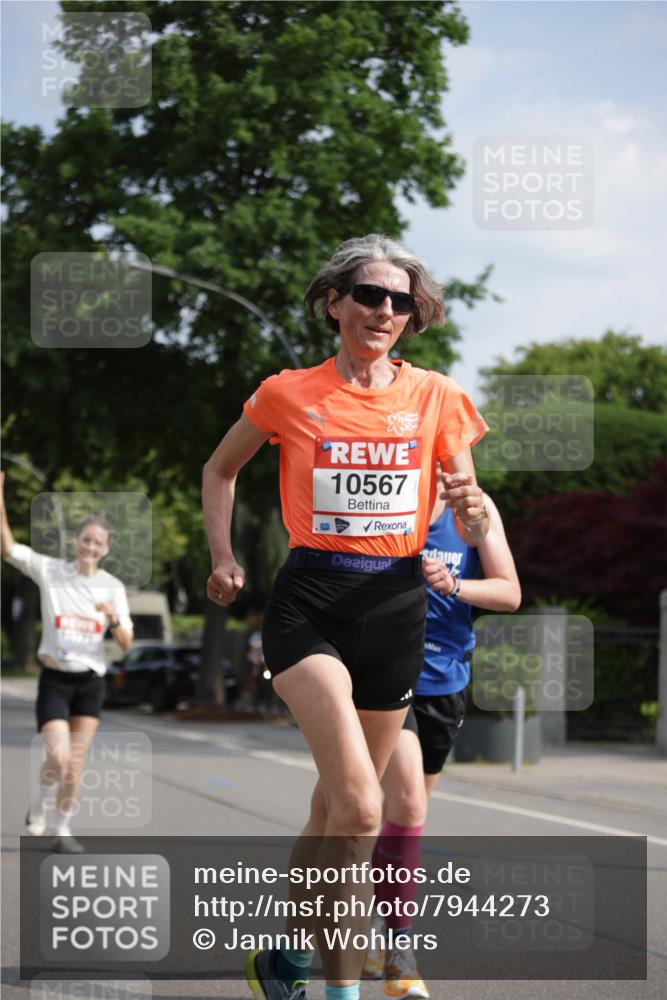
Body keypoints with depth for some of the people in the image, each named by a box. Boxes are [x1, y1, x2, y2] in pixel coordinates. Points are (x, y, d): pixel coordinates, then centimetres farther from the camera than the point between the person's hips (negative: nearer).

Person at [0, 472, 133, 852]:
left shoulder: (113, 587, 2)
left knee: (76, 763, 1)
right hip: (54, 679, -2)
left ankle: (64, 830, 15)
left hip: (90, 681, 2)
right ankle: (39, 803, 18)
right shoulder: (49, 570, -3)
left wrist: (114, 620, -20)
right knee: (58, 756, -13)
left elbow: (126, 645, 1)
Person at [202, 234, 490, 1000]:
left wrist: (473, 512, -17)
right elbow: (219, 470, 18)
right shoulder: (289, 394, 1)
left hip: (396, 606, 3)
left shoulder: (436, 397, 4)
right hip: (308, 602, -3)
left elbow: (469, 530, 6)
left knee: (337, 806, 12)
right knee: (358, 808, -20)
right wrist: (223, 558, 7)